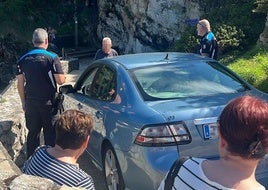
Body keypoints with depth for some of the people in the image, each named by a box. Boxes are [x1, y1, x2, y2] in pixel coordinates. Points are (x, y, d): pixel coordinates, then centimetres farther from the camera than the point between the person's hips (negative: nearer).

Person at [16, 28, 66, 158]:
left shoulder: (23, 59, 2)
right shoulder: (52, 57, -10)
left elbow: (20, 83, 4)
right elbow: (60, 80, -12)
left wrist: (23, 102, 14)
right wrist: (63, 77, 11)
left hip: (30, 103, 4)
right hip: (48, 103, -3)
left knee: (33, 133, 13)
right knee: (50, 134, 7)